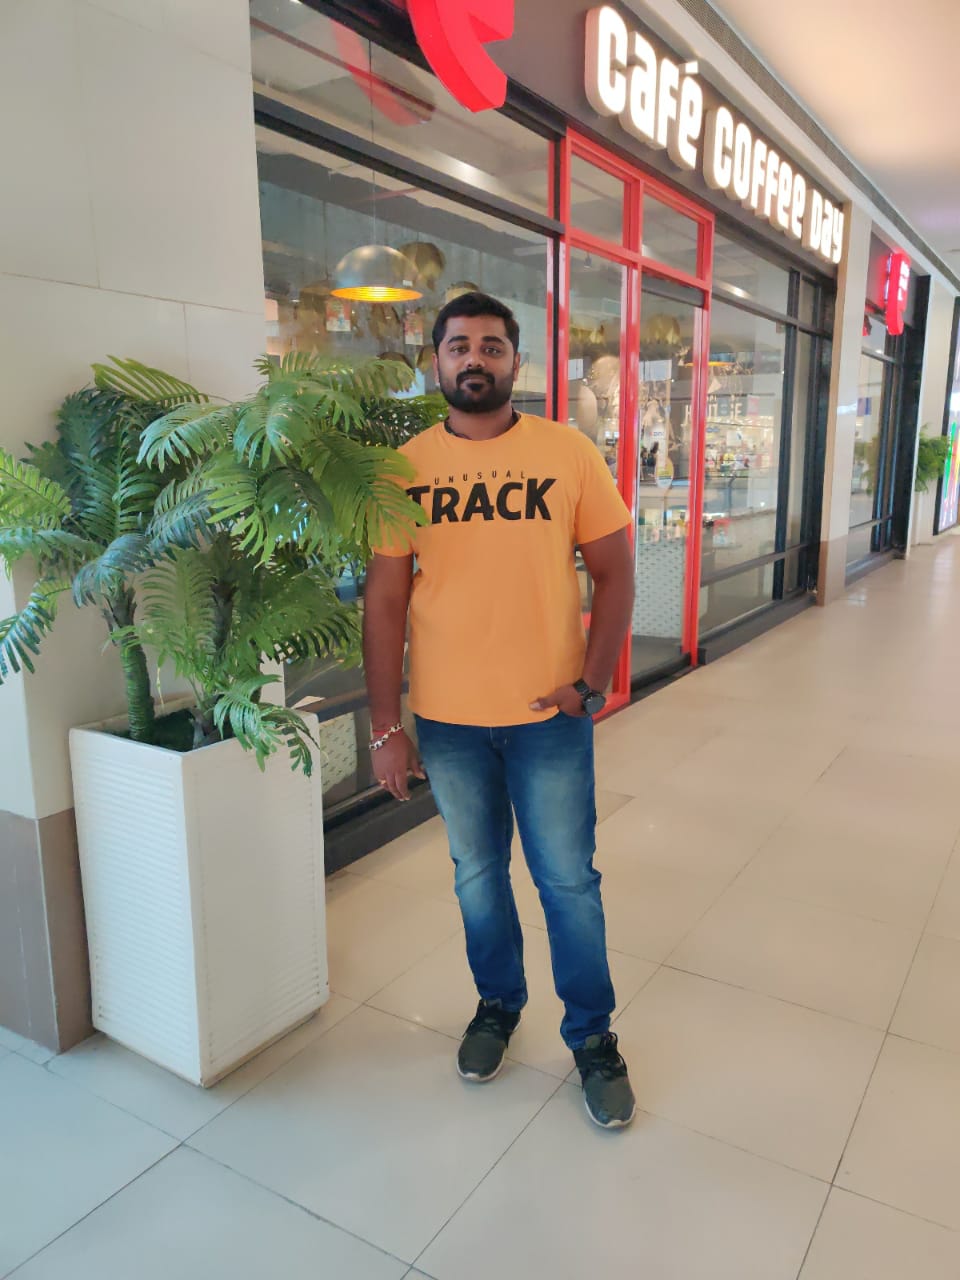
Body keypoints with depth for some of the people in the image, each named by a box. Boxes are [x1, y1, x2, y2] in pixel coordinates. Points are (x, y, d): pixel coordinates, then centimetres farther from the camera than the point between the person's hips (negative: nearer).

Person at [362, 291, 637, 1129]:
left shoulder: (568, 453, -4)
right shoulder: (407, 466, -1)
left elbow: (614, 570, 0)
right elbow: (385, 598, -1)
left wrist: (592, 682, -10)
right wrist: (386, 727, -4)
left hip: (549, 715, -1)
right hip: (447, 720, 2)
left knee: (569, 880, 10)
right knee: (477, 873, 18)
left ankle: (592, 1034, 32)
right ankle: (498, 1004, 42)